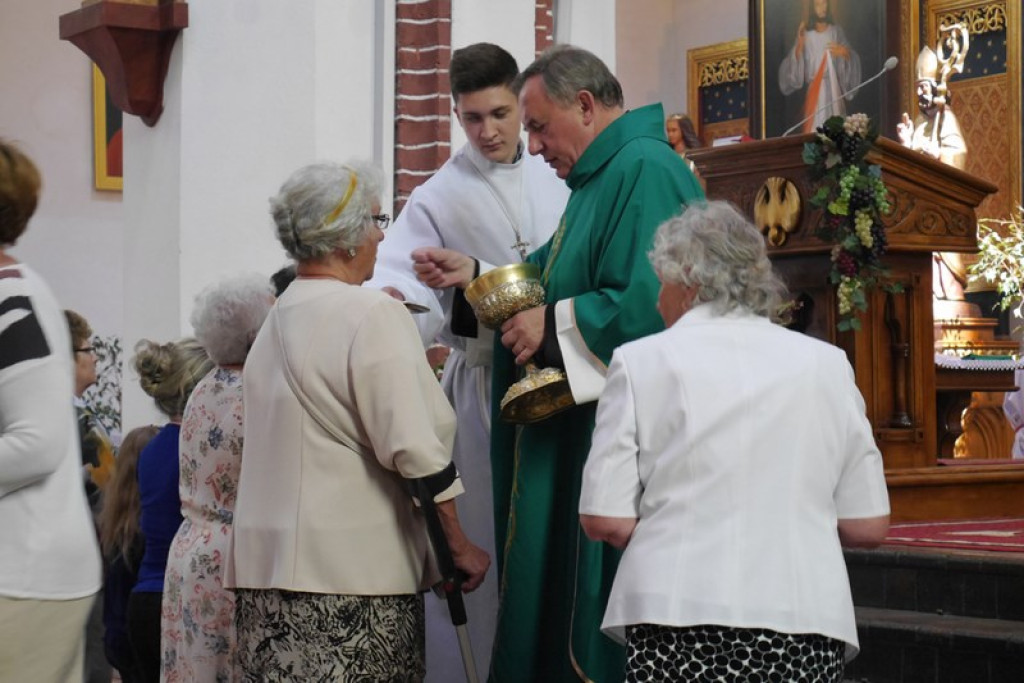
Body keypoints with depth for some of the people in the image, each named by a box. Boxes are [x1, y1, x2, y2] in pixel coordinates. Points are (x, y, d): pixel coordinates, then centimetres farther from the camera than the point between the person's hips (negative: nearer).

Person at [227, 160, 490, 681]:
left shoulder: (277, 318, 14)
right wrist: (459, 545, -7)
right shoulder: (371, 313, -10)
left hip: (269, 563, 8)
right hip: (352, 565, -7)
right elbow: (413, 447, -14)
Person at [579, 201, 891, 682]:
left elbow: (605, 522, -3)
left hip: (679, 613, -2)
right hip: (806, 624, 2)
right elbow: (868, 528, 9)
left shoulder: (642, 360, 2)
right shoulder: (826, 363, 10)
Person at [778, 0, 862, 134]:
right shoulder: (805, 34, 3)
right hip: (813, 92, -1)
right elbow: (794, 63, -4)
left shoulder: (836, 31, 5)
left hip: (833, 91, 1)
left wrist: (844, 52, -21)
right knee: (814, 131, -7)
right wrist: (799, 44, -19)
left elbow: (853, 60, 0)